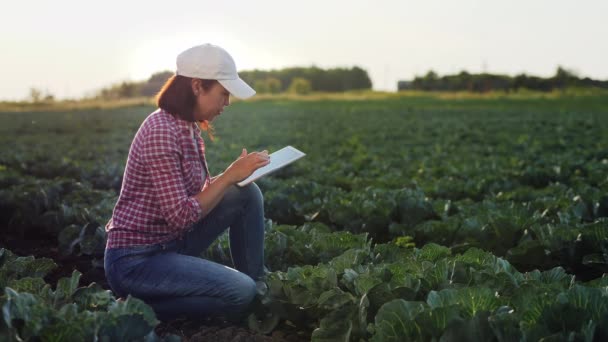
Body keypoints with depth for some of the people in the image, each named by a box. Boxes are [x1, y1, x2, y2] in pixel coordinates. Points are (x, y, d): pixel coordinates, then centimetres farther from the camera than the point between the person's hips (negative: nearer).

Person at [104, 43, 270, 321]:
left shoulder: (187, 128, 6)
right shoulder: (161, 131, -23)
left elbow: (201, 193, 10)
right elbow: (180, 216, -25)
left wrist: (237, 173, -4)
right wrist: (230, 176, -18)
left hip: (170, 244, 9)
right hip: (135, 260, -9)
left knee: (247, 193, 1)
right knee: (240, 293, -21)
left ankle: (258, 284, 10)